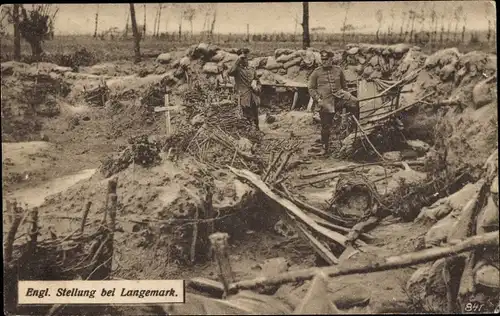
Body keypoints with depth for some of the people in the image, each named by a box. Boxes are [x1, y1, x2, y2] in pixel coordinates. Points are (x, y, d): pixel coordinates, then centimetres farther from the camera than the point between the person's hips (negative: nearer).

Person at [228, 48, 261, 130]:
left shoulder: (252, 69, 16)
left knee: (256, 121, 12)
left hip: (254, 98, 5)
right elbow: (230, 72, -25)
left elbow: (257, 81, 26)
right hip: (244, 98, -5)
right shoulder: (237, 69, -1)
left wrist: (257, 87, 2)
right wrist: (238, 61, -19)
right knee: (248, 120, -5)